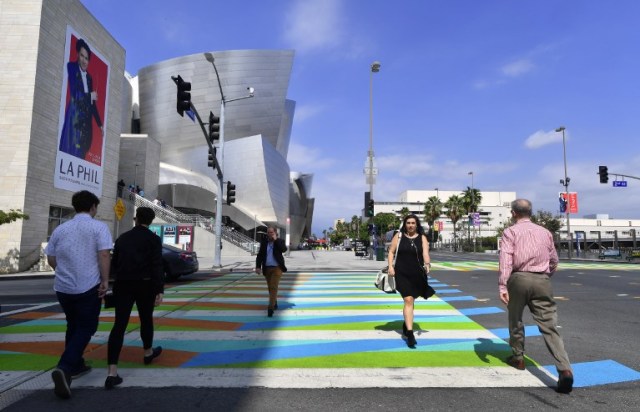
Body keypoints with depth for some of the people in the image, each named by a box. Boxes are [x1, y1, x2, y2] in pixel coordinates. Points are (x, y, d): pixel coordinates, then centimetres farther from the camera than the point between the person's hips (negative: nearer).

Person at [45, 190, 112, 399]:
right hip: (88, 287, -5)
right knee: (86, 328, 4)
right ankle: (64, 368, -14)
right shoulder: (99, 227, -9)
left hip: (63, 286, 5)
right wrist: (105, 281, -12)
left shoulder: (60, 229, 6)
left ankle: (75, 365, 30)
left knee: (73, 325, 21)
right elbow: (104, 255, -18)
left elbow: (51, 259, 11)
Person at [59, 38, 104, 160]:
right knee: (72, 149, -8)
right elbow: (75, 94, -12)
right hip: (75, 119, -6)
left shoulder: (89, 77, 17)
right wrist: (90, 96, 2)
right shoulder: (71, 67, 0)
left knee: (82, 153, 4)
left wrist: (100, 124, 15)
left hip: (86, 122, 6)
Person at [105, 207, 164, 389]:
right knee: (146, 319, 18)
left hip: (122, 285, 3)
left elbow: (114, 264, 17)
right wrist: (159, 291, -13)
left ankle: (112, 372, -13)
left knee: (119, 325, -4)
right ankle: (148, 353, 40)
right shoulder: (154, 239, -3)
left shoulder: (122, 238, 10)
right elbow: (157, 266, -13)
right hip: (145, 285, -3)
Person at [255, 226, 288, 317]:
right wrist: (258, 267, -8)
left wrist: (276, 240, -16)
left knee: (273, 287, -15)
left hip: (277, 268, -4)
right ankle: (274, 303, 31)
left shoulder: (280, 241, -1)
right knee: (270, 288, 13)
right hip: (267, 268, 4)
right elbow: (259, 255, 3)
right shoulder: (264, 242, 5)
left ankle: (270, 308, -17)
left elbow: (284, 249, -21)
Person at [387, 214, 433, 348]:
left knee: (411, 300, 17)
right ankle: (410, 334, -13)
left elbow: (425, 253, -9)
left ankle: (406, 324, 41)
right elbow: (391, 252, 5)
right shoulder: (399, 236, 3)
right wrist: (390, 266, -6)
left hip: (417, 274, 2)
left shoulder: (422, 238, 4)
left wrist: (427, 264, -27)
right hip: (402, 273, -2)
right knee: (408, 300, -13)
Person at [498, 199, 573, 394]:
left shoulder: (510, 232, 2)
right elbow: (554, 260, 22)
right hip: (542, 280, 3)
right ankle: (565, 369, -14)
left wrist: (502, 285, -17)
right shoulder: (545, 232, 15)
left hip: (519, 279, -2)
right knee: (549, 326, 0)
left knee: (515, 319, 19)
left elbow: (506, 260, -12)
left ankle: (517, 357, 32)